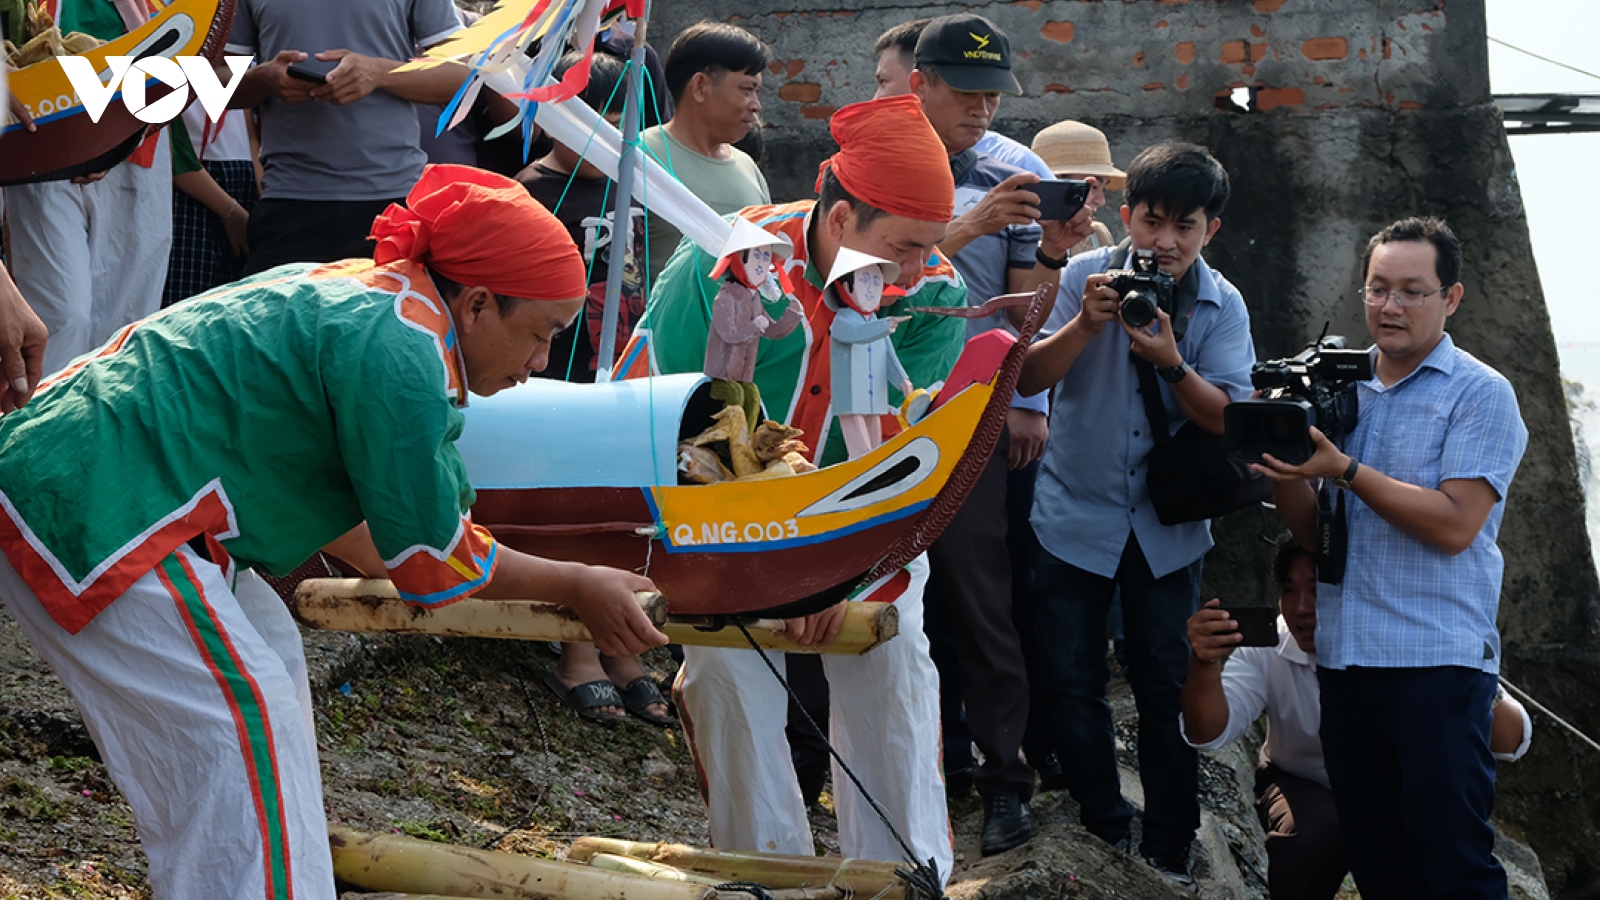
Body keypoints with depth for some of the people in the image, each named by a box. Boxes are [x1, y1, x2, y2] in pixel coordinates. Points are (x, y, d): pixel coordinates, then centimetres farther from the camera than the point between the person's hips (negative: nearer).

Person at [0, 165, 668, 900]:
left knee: (267, 656, 19)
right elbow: (434, 562, -9)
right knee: (243, 727, -11)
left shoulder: (352, 289, 13)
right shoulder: (400, 349, -18)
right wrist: (575, 586, 3)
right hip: (88, 509, -11)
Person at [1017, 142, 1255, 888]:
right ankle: (1105, 833, 19)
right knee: (1069, 683, 2)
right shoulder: (1086, 277, -7)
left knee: (1167, 688, 3)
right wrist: (1085, 325, -29)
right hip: (1075, 515, 0)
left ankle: (1167, 853, 16)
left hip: (1167, 525, 0)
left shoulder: (1222, 306, -4)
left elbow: (1229, 418, -13)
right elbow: (1028, 378, -13)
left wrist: (1172, 364, -29)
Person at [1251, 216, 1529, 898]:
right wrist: (1284, 466, -4)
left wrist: (1346, 470, -16)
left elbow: (1454, 525, -13)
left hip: (1437, 662, -6)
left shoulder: (1480, 394, -2)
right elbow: (1312, 532, 15)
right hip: (1344, 659, 6)